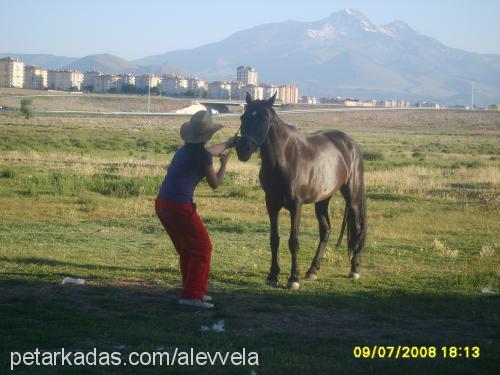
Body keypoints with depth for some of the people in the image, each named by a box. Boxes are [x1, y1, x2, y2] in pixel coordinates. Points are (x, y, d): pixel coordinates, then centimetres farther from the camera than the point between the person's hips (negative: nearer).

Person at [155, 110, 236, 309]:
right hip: (179, 206, -9)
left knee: (187, 249, 21)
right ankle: (192, 295, -2)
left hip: (162, 203, 9)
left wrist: (228, 143, 53)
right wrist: (224, 163, 17)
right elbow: (215, 183, 1)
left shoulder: (186, 149, 16)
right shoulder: (202, 155, -10)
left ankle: (192, 290, 29)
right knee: (202, 248, 2)